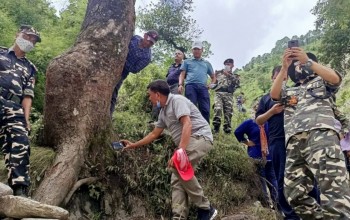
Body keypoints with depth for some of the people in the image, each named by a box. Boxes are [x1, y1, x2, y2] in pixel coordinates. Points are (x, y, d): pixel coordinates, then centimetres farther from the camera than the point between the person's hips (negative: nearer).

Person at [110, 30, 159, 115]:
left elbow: (135, 70, -16)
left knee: (112, 96, -7)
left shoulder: (147, 56, -16)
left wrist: (125, 62, -24)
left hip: (121, 72, -5)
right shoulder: (135, 37, -2)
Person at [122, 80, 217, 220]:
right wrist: (133, 145, 32)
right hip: (186, 144, 10)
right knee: (176, 180, -1)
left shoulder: (177, 100, -10)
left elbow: (187, 124, -23)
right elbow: (154, 134, 29)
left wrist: (180, 150, -33)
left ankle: (205, 208, -17)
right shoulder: (163, 112, 19)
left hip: (200, 137, -10)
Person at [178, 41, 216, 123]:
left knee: (205, 110, -10)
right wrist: (180, 84, -4)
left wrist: (211, 84, 10)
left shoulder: (207, 63, 30)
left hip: (203, 87, 2)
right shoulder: (187, 62, 25)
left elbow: (213, 77, 32)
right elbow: (182, 75, 15)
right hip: (190, 86, -1)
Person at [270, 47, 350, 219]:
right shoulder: (290, 92, 34)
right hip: (294, 142, 4)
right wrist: (284, 67, 7)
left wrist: (307, 60, 2)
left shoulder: (322, 82, 28)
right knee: (295, 195, -6)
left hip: (320, 132, -4)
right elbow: (274, 94, 13)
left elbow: (335, 78, 3)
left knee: (333, 190, -22)